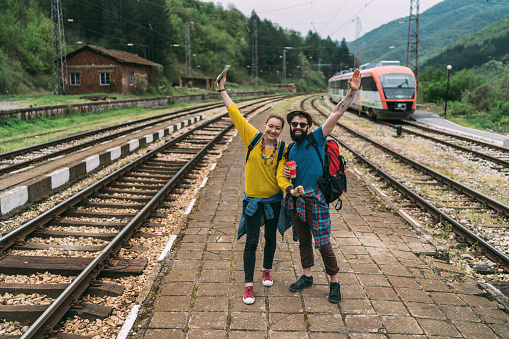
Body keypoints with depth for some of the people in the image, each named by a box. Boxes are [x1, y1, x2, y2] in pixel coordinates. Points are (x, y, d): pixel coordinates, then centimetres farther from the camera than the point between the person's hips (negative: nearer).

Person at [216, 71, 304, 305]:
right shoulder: (252, 138, -8)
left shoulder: (283, 149, -6)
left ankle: (266, 271, 42)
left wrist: (291, 190, -33)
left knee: (270, 237, 18)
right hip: (252, 199, -1)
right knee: (252, 241, -1)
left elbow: (281, 176, -14)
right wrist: (222, 90, -10)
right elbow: (235, 114, -8)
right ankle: (248, 286, 6)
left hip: (274, 199, 2)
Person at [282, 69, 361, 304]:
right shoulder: (290, 150, 12)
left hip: (315, 201, -6)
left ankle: (335, 283, 13)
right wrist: (286, 175, 0)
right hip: (296, 201, 6)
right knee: (303, 240, 17)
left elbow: (336, 113, -12)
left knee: (323, 244, -2)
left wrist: (352, 93, -21)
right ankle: (307, 276, 32)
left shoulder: (317, 139, -5)